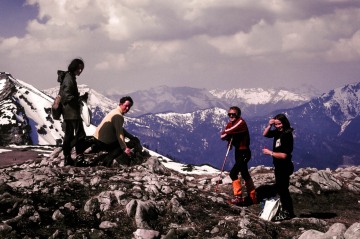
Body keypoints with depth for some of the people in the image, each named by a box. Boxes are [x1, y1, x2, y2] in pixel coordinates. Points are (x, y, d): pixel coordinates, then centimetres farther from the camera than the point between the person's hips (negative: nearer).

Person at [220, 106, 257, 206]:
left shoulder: (241, 122, -19)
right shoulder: (231, 123, 6)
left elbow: (226, 133, -27)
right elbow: (223, 135, -2)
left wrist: (227, 134, -6)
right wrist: (230, 138, -20)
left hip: (244, 152, -10)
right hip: (238, 152, 10)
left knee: (233, 173, -17)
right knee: (245, 174, 17)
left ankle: (238, 197, -12)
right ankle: (252, 197, 27)